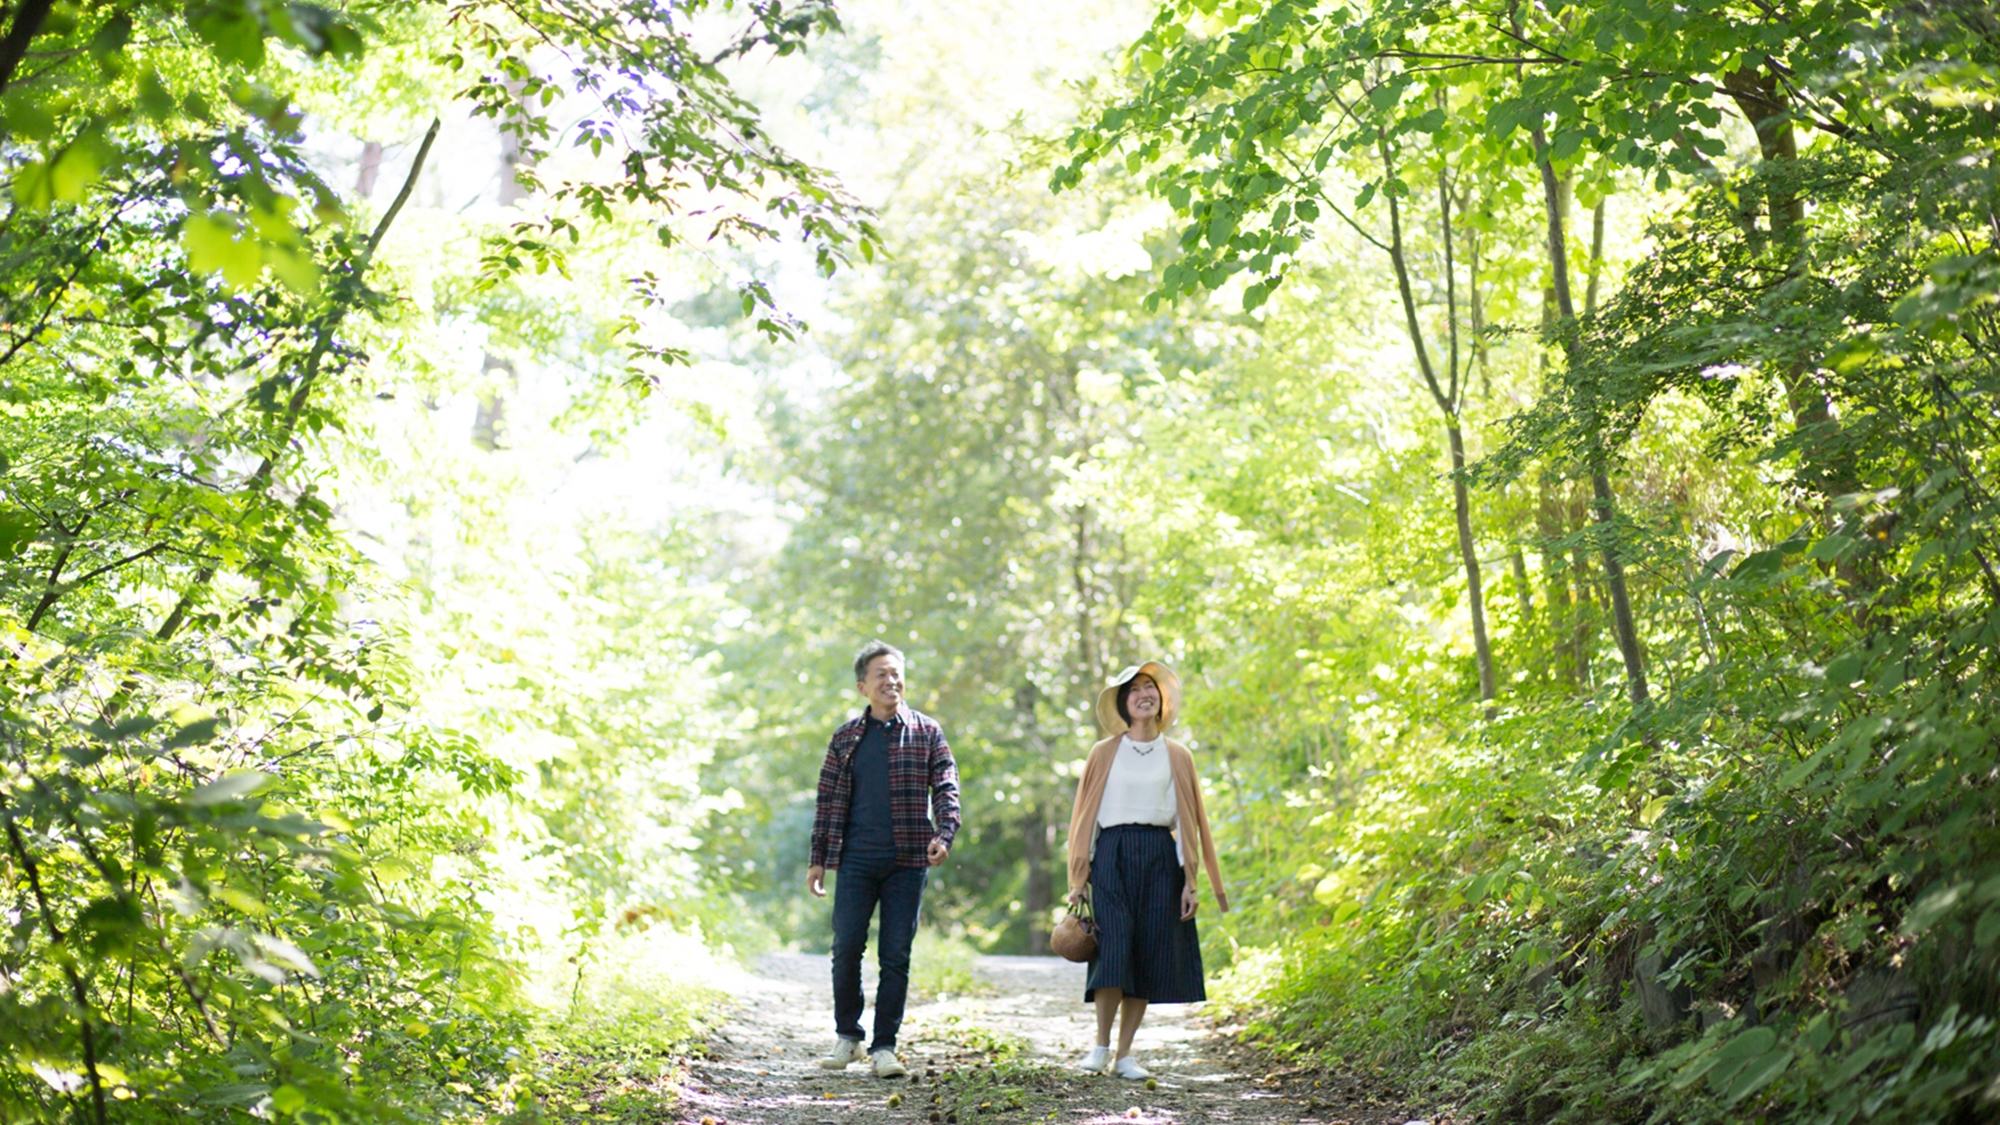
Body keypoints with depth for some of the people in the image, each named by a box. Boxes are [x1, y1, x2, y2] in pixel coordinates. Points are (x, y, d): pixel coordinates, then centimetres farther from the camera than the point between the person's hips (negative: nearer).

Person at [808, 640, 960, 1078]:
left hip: (907, 861, -1)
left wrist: (944, 835, -16)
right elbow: (828, 799, 13)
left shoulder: (926, 732, 6)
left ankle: (884, 1046, 8)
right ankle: (847, 1036, 15)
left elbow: (946, 789, 2)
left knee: (895, 955, 0)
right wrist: (818, 858, 9)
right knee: (846, 947, -4)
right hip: (856, 860, 1)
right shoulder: (846, 737, 11)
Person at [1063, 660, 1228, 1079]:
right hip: (1113, 853, -2)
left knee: (1150, 955, -1)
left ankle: (1125, 1054, 7)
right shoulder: (1105, 753, 8)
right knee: (1114, 947, -14)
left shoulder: (1177, 757, 11)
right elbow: (1085, 815, 7)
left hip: (1160, 858, 2)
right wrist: (1079, 878, 1)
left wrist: (1191, 880, 2)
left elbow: (1189, 819, 10)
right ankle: (1101, 1045, -1)